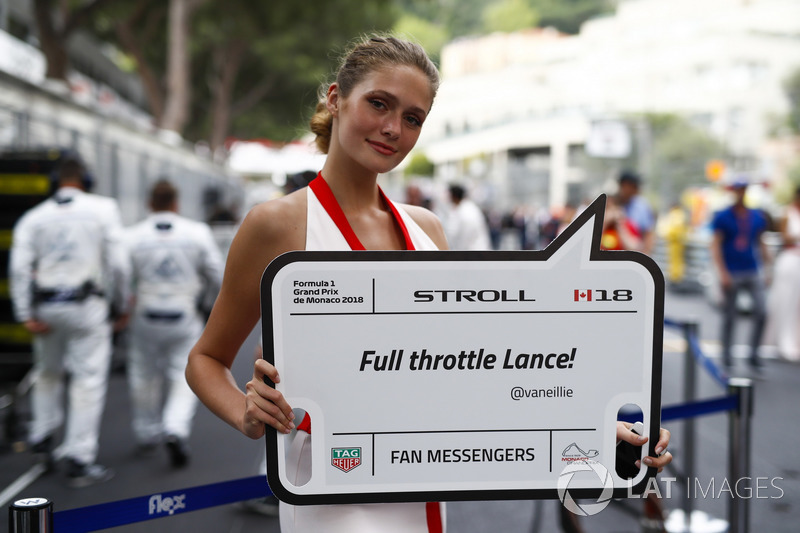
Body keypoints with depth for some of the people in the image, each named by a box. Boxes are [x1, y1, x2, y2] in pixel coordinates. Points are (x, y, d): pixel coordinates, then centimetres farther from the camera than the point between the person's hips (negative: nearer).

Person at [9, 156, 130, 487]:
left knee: (48, 373, 24)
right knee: (88, 381, 0)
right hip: (86, 306, -4)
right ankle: (79, 463, 0)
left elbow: (20, 267, -3)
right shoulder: (104, 209, 1)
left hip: (46, 307, 4)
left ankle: (42, 438, 31)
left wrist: (26, 316, -5)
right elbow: (118, 263, -5)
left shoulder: (33, 217, 8)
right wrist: (121, 305, 4)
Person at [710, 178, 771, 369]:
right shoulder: (722, 217, -2)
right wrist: (722, 273, -15)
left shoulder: (757, 217, 11)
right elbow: (716, 246, -6)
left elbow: (761, 244, 18)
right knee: (729, 316, 4)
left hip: (753, 273, 4)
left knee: (761, 313, -6)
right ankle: (726, 354, 18)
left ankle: (754, 353, 6)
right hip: (731, 274, -3)